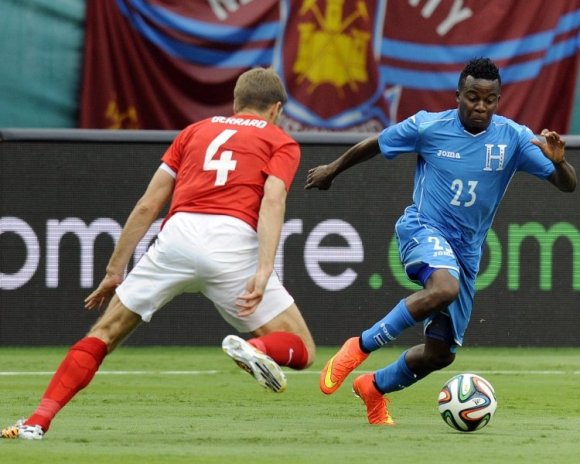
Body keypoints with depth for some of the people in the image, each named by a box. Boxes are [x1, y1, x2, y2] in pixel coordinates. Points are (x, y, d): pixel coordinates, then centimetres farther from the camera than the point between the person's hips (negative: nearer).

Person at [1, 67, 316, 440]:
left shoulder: (195, 131, 28)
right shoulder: (282, 142, 19)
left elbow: (147, 206, 22)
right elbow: (273, 202, -2)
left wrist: (115, 270, 25)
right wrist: (263, 273, -13)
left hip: (179, 234, 2)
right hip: (234, 243, -2)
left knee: (105, 333, 13)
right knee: (301, 352, 7)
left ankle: (37, 422, -1)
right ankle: (256, 349, -26)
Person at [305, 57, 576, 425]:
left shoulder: (514, 138, -6)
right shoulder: (428, 126, -8)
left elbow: (567, 185, -8)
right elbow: (374, 145, 9)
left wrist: (558, 161, -31)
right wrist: (333, 170, 22)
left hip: (467, 250, 4)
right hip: (423, 229, -4)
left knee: (441, 353, 6)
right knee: (444, 288, -38)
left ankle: (375, 388, 35)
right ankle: (358, 349, -24)